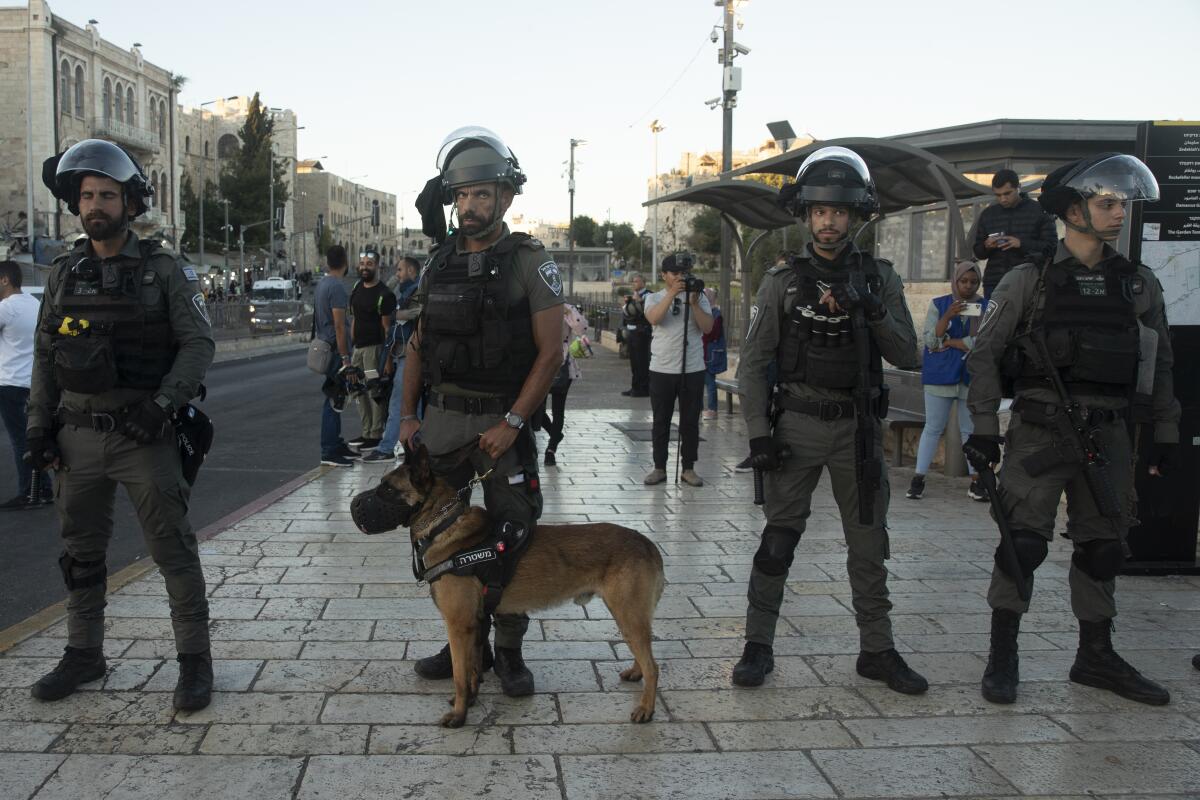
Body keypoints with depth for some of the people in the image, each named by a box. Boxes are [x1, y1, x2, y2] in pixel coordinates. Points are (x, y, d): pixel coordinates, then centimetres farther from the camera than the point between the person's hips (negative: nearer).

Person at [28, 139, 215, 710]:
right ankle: (83, 654, 28)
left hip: (143, 433, -4)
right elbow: (45, 353, 12)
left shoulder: (163, 270, -4)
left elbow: (199, 343, -6)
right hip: (78, 435, 4)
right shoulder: (64, 273, 8)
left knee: (173, 549, -1)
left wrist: (163, 404, -18)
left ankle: (194, 658, 8)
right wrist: (38, 423, 5)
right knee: (81, 551, 14)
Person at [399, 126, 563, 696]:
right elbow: (418, 344, 14)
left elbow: (550, 353, -11)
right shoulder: (438, 263, 8)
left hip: (502, 421, -5)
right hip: (441, 417, 5)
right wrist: (407, 415, 7)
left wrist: (511, 424, -16)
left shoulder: (530, 264, -7)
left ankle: (509, 651, 17)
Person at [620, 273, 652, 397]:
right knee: (633, 360, 11)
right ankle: (635, 386, 18)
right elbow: (625, 313, 19)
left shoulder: (648, 295, -7)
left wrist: (639, 301, -24)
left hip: (641, 332, -8)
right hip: (630, 332, 8)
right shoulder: (631, 295, 17)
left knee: (642, 361, -7)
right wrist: (625, 303, 2)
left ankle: (644, 388, -3)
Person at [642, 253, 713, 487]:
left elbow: (707, 327, -7)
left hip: (693, 369, 0)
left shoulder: (699, 297, 6)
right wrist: (672, 293, -24)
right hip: (661, 369, 0)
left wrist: (693, 303, -17)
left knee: (690, 422, 5)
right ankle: (659, 468, 14)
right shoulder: (655, 298, 5)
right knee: (661, 421, 6)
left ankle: (688, 468, 13)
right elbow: (654, 319, -17)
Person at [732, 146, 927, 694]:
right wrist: (758, 434, -7)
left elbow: (906, 356, -1)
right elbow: (753, 363, 0)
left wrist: (873, 311, -18)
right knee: (777, 541, 0)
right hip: (797, 426, -2)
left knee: (869, 545, 8)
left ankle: (877, 650, 20)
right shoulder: (783, 281, 0)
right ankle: (758, 645, 11)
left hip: (858, 427, 2)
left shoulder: (878, 278, 4)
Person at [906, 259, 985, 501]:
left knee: (971, 429, 6)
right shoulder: (938, 304, 3)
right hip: (940, 375, -1)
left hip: (972, 375, 1)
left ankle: (976, 481, 11)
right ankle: (918, 479, 5)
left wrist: (948, 342, -8)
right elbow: (930, 340, -6)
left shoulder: (985, 307, 3)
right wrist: (948, 316, -19)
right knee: (933, 427, 2)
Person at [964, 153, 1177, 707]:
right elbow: (984, 355, -2)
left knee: (1103, 546, 10)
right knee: (1023, 541, -7)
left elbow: (1160, 365, 16)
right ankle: (1002, 657, 4)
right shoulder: (1028, 281, -3)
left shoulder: (1140, 285, 10)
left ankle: (1096, 657, 24)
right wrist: (984, 427, -6)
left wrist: (1166, 433, 13)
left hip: (1107, 433, 4)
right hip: (1040, 428, -4)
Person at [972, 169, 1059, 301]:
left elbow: (1052, 246, -2)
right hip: (994, 284, 3)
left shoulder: (1039, 211, 4)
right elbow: (978, 252, 17)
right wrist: (986, 246, -7)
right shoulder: (988, 214, 14)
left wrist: (1022, 244, -16)